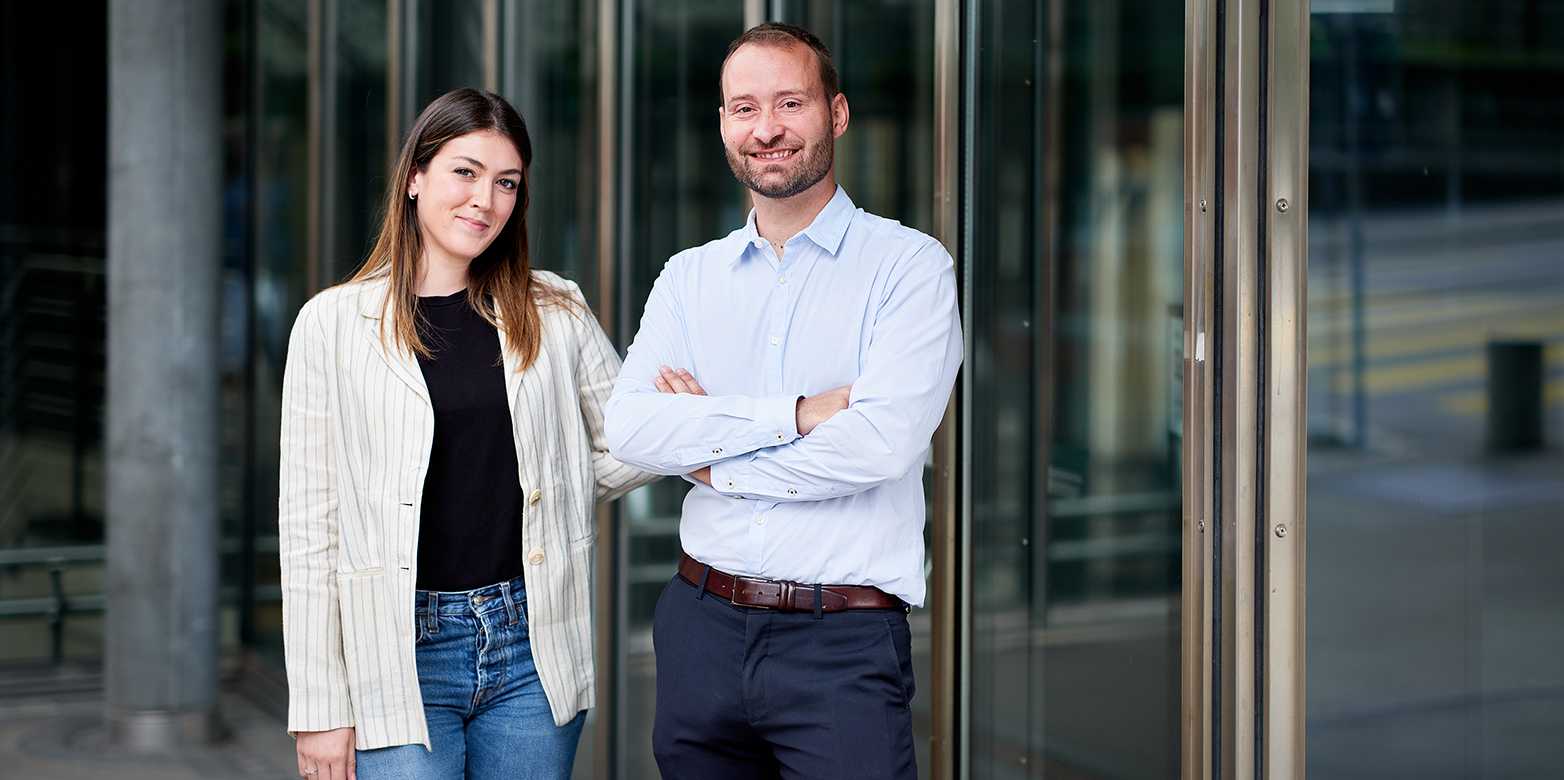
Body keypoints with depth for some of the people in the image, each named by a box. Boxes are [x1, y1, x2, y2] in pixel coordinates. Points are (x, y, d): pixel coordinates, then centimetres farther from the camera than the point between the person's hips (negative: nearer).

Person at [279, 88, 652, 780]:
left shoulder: (553, 311, 5)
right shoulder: (334, 322, -1)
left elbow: (619, 455, 14)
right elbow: (308, 523, -2)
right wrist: (319, 708, -3)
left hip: (533, 647, 3)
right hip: (403, 655, -2)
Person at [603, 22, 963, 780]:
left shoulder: (909, 265, -3)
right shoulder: (688, 277, 9)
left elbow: (882, 441, -17)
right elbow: (628, 429, -5)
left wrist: (714, 460, -6)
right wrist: (797, 413, -15)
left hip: (841, 640, -4)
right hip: (701, 627, 4)